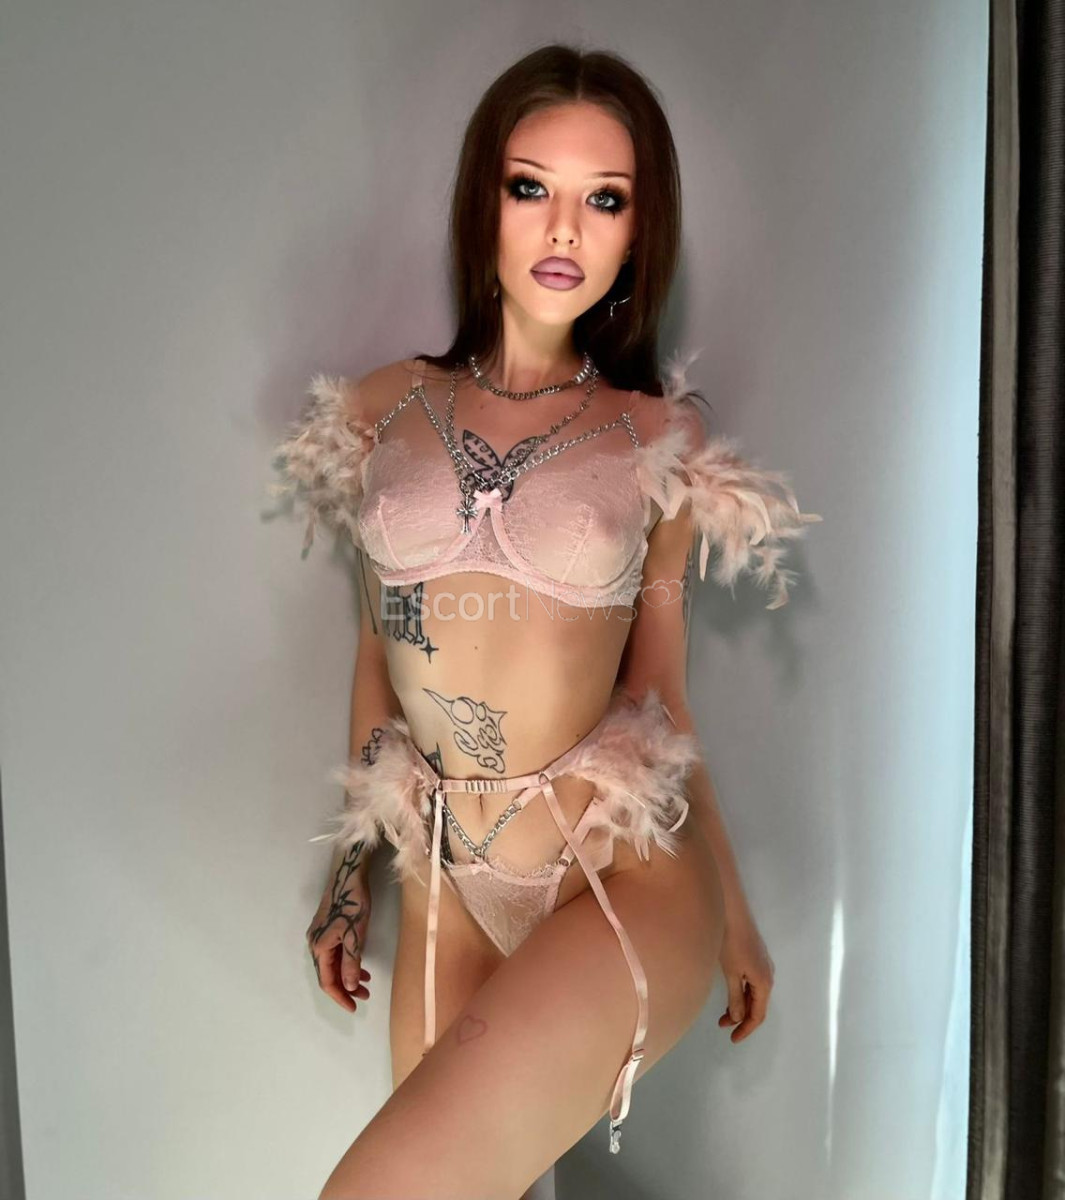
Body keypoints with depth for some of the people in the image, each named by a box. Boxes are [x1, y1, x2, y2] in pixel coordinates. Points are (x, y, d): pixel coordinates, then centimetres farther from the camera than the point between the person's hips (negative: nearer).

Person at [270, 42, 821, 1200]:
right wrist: (349, 867, 15)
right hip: (444, 876, 3)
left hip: (624, 874, -3)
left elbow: (658, 696, 6)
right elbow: (376, 655, 11)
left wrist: (735, 907, 12)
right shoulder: (382, 410, 4)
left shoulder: (659, 440, -1)